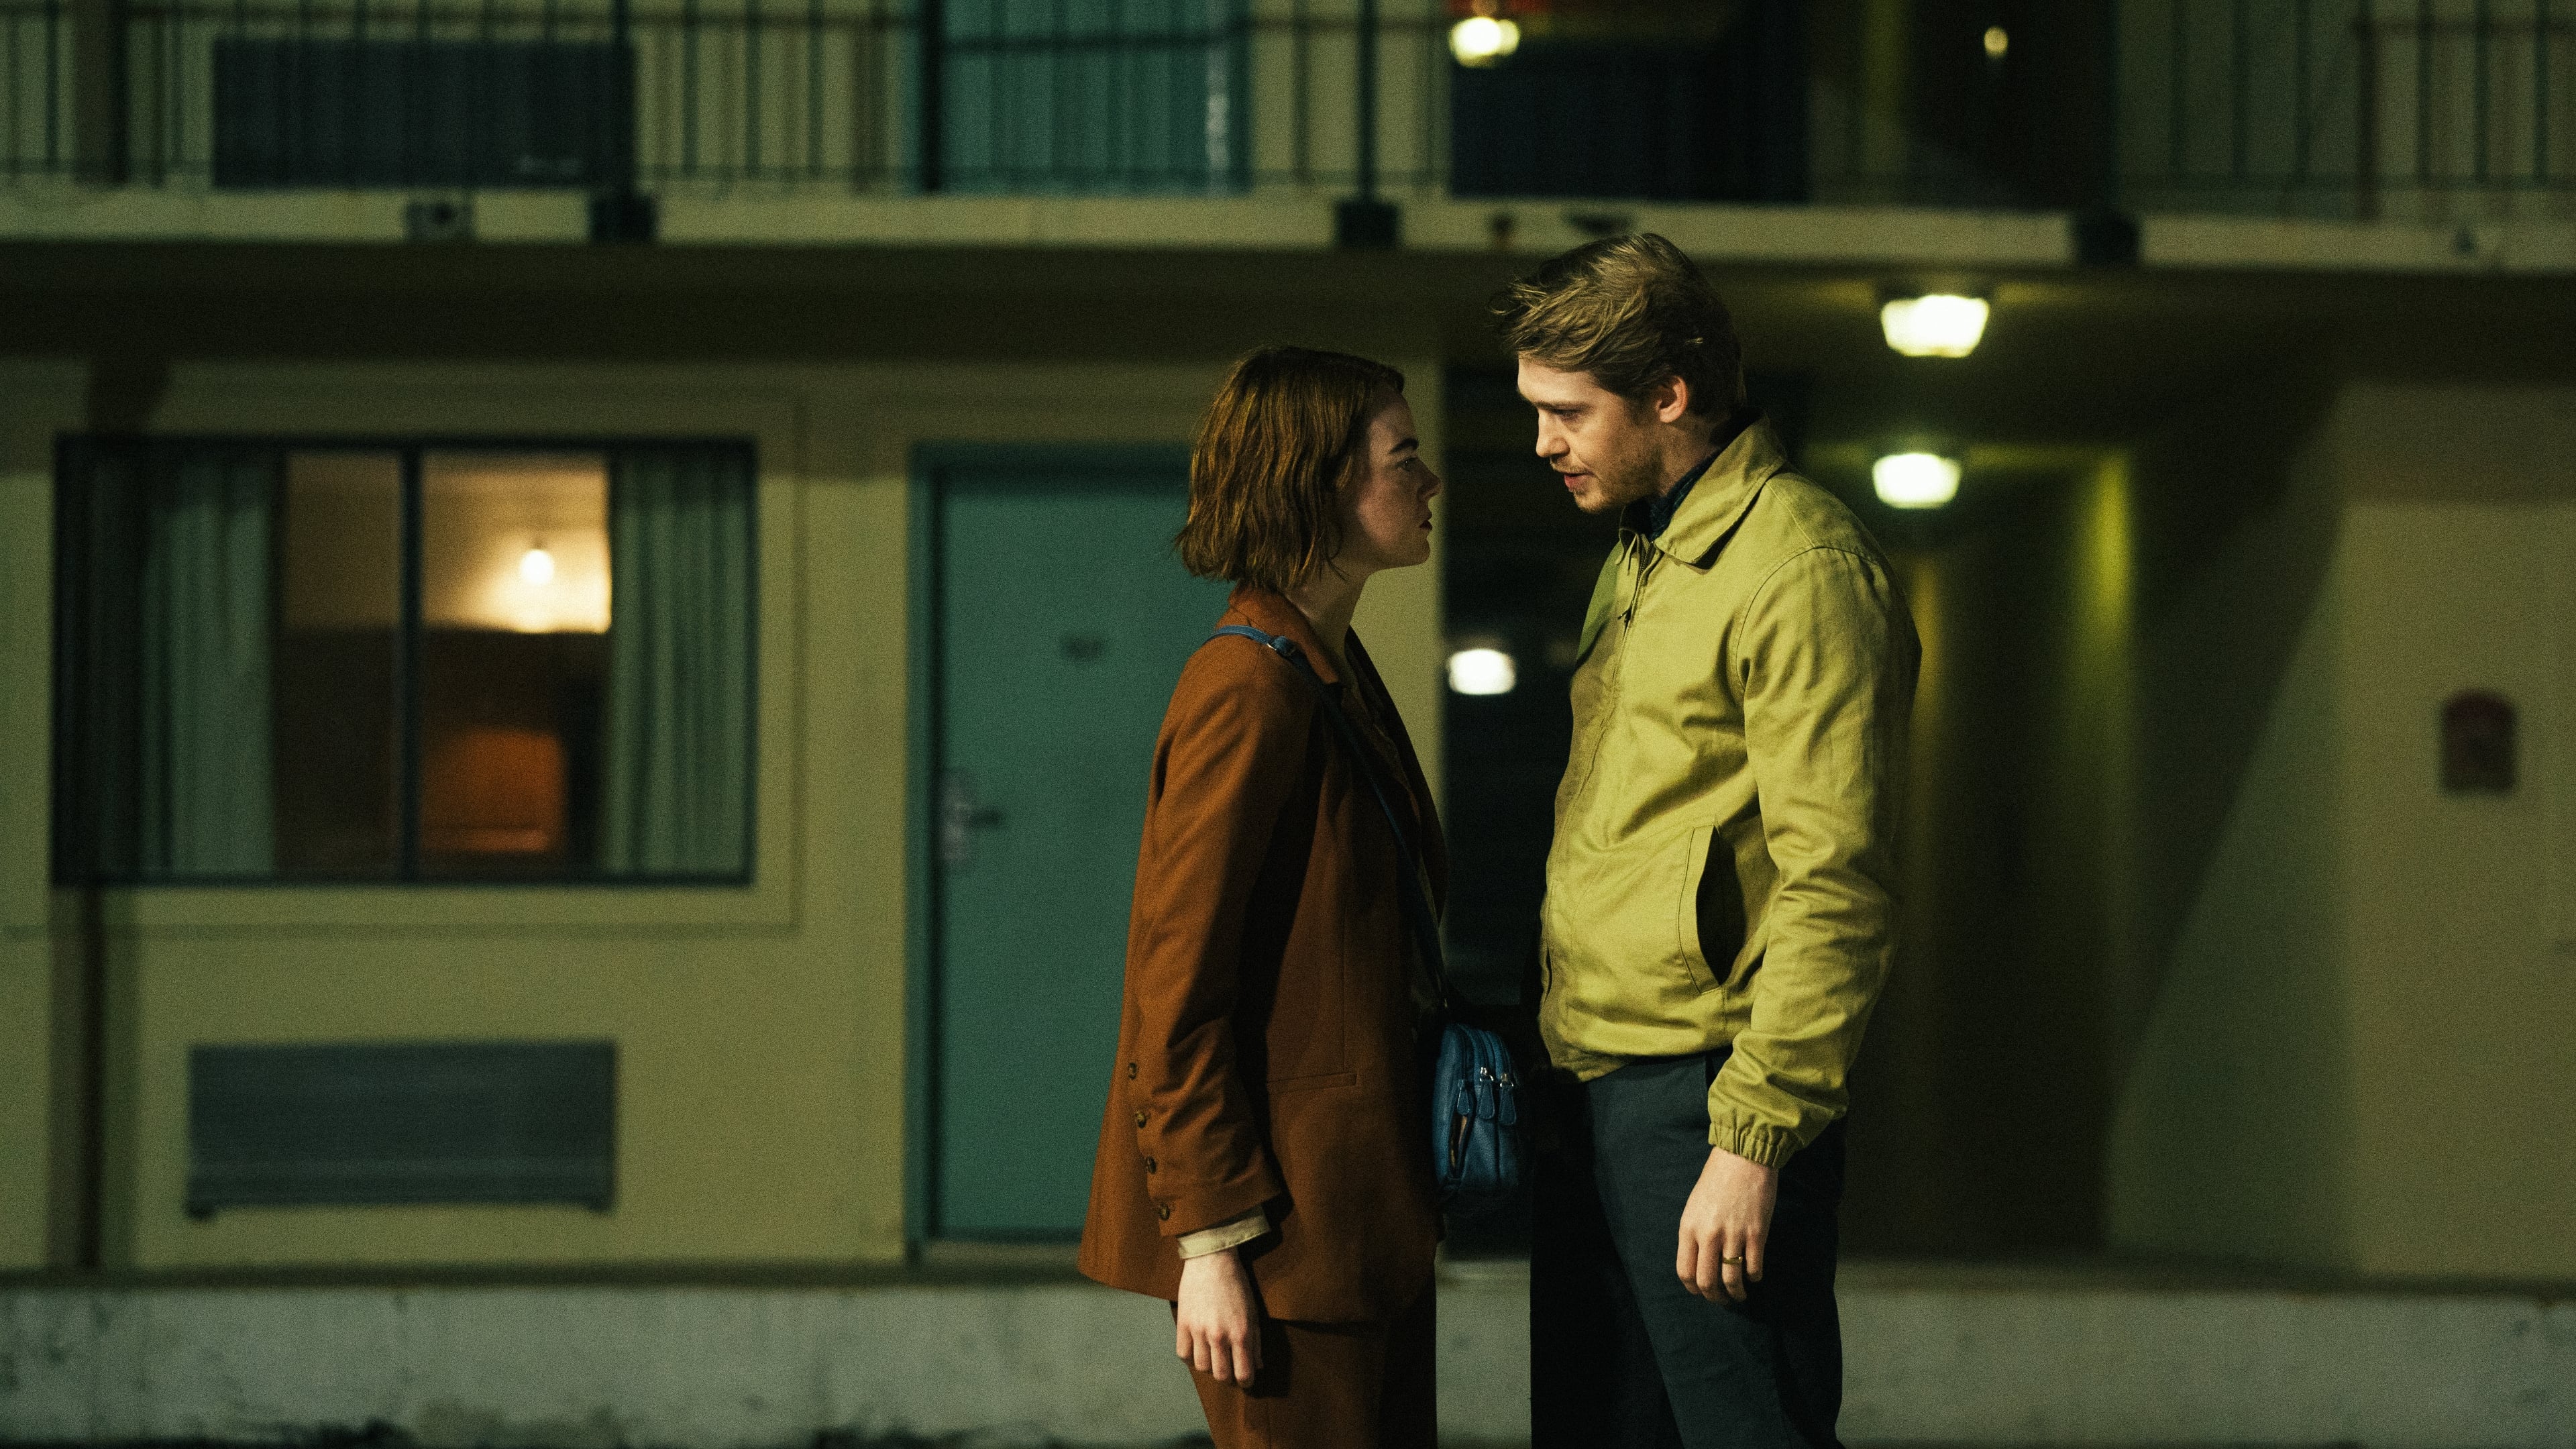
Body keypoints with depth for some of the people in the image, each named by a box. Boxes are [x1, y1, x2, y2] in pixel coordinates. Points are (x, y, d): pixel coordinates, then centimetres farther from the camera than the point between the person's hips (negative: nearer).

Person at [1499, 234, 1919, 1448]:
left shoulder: (1797, 566, -12)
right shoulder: (1638, 559, 19)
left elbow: (1835, 889, -18)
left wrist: (1754, 1138, -21)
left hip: (1706, 1091, -9)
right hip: (1599, 1083, 9)